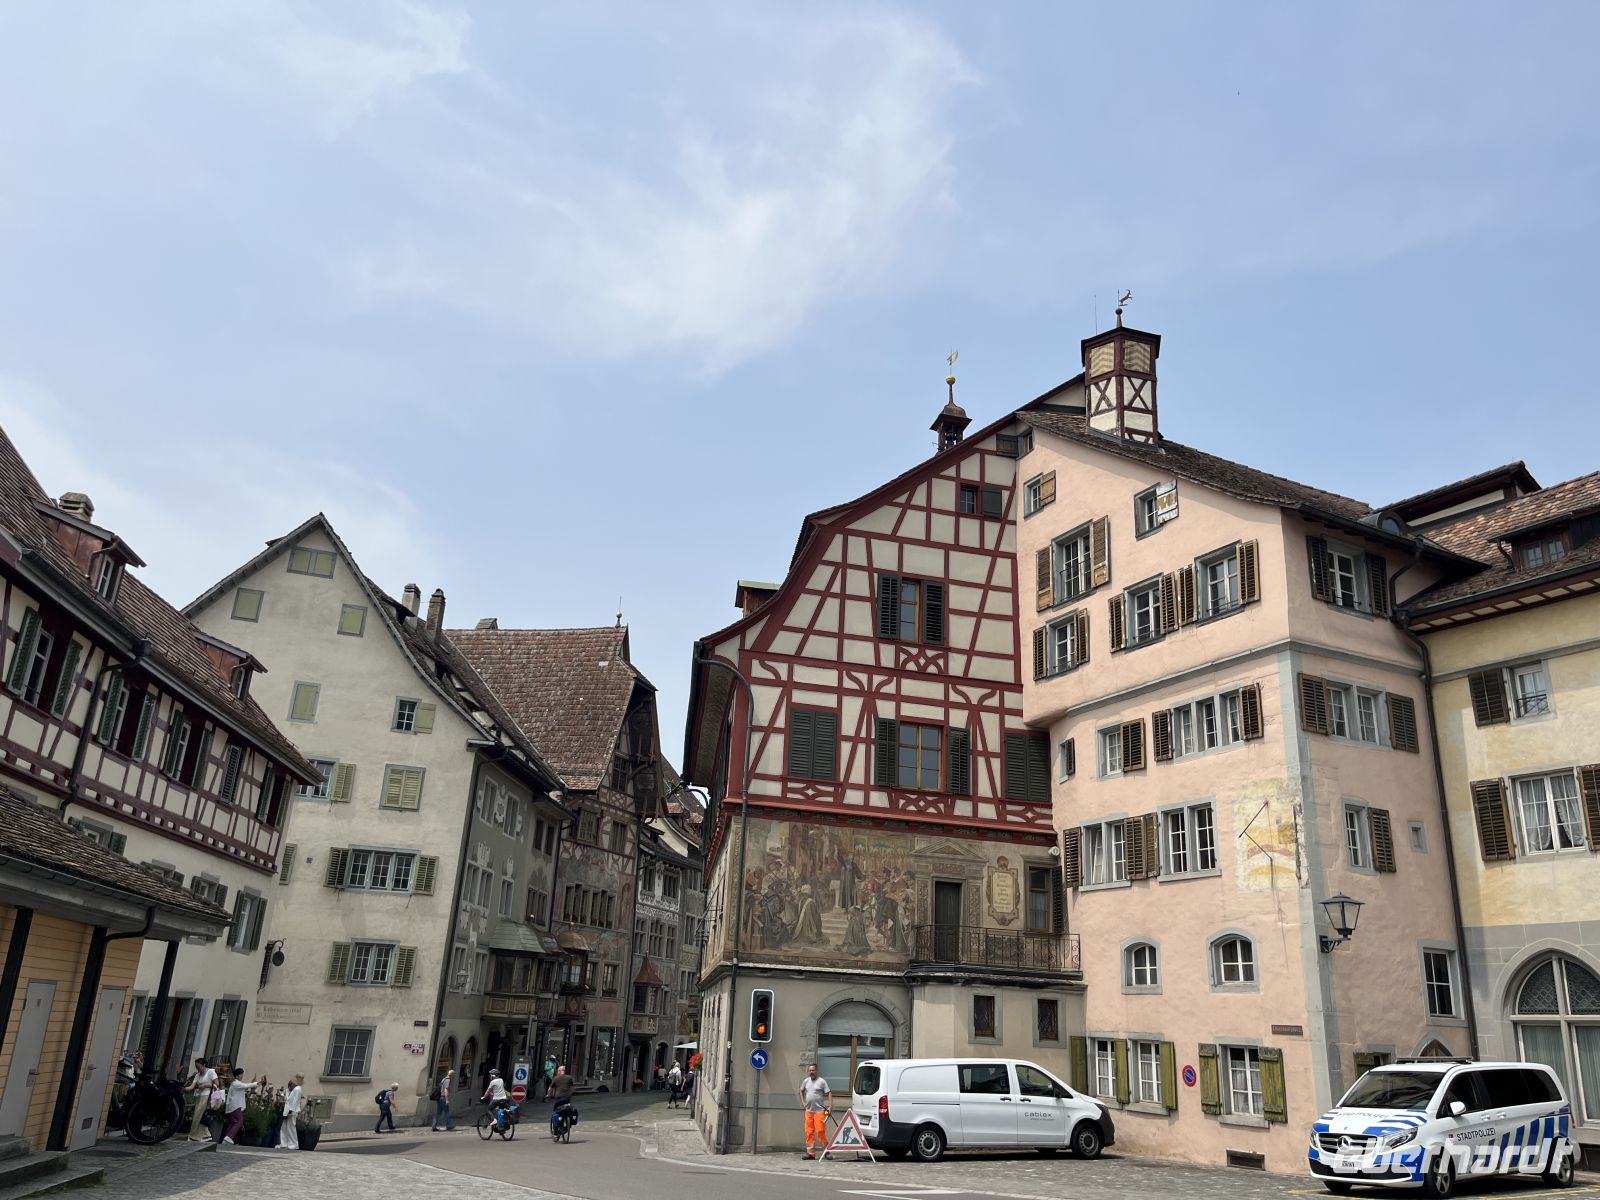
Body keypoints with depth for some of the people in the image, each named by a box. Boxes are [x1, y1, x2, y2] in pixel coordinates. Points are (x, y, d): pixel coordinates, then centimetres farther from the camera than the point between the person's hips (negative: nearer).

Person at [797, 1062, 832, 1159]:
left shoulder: (822, 1081, -3)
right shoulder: (806, 1081, 11)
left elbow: (829, 1093, -7)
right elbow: (801, 1091, 27)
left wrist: (830, 1106, -15)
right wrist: (803, 1102, 15)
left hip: (819, 1110, -5)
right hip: (808, 1111, 5)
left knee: (820, 1130, -11)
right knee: (809, 1132, 4)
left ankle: (826, 1150, 0)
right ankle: (810, 1152, 9)